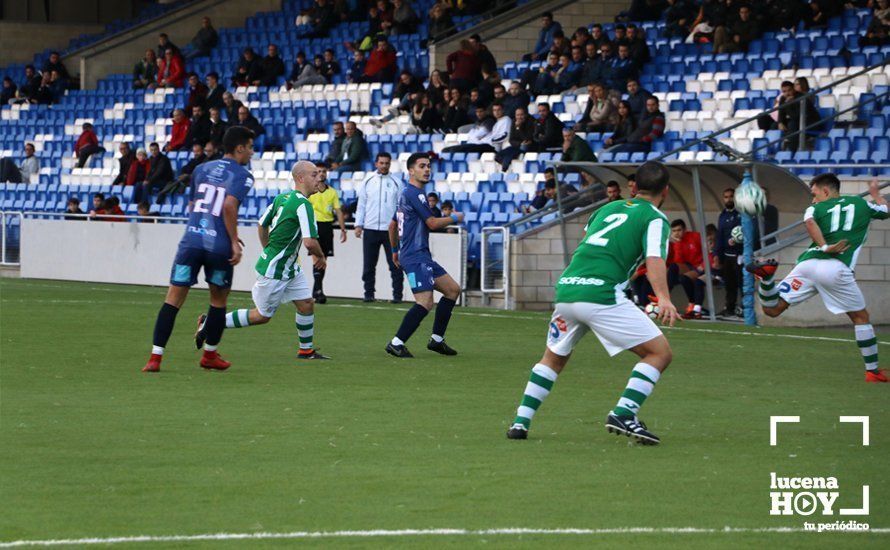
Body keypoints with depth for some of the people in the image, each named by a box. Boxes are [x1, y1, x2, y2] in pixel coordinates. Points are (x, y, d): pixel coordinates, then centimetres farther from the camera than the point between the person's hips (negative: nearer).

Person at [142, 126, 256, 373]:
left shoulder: (202, 169, 17)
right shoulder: (242, 176, -1)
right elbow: (229, 206, -17)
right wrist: (234, 241, -12)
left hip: (191, 240, 3)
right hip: (219, 246, -3)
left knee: (173, 298, 1)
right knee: (218, 299, 17)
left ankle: (155, 357, -7)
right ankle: (210, 355, 25)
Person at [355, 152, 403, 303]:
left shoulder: (396, 183, 3)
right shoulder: (368, 182, 8)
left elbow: (401, 206, 4)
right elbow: (361, 205, 10)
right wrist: (358, 225, 2)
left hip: (390, 230, -2)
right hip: (370, 229, 2)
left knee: (395, 265, -4)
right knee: (369, 265, 5)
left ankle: (397, 294, 0)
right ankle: (369, 293, 14)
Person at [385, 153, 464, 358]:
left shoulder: (405, 194, 18)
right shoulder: (414, 193, -13)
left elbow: (392, 225, 27)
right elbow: (432, 223, -15)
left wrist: (395, 251, 35)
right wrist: (454, 218, 1)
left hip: (422, 256, 11)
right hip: (416, 257, -11)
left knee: (453, 289, 12)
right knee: (425, 302, -19)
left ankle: (437, 339, 14)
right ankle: (396, 343, -16)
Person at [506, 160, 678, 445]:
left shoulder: (607, 208, 24)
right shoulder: (655, 218, 5)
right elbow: (655, 260, -13)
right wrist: (664, 299, -27)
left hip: (565, 290, 7)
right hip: (602, 295, -7)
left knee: (553, 358, 28)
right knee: (660, 352, 0)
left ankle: (520, 421, 19)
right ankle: (623, 414, -14)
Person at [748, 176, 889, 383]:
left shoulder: (815, 209, 18)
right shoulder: (861, 203, 21)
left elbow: (810, 221, -6)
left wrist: (824, 247, -10)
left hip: (807, 264, 1)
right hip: (837, 269, -1)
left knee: (772, 309, 7)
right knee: (861, 318, 16)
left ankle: (766, 275, -20)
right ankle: (872, 370, 15)